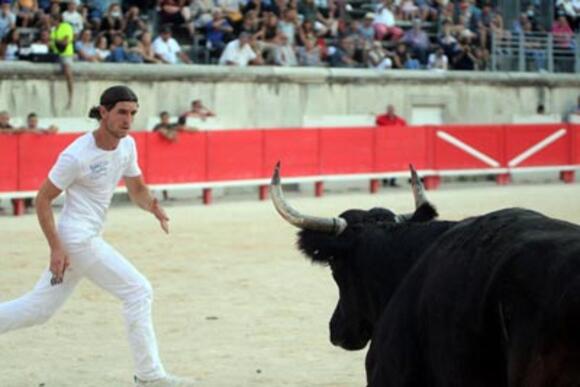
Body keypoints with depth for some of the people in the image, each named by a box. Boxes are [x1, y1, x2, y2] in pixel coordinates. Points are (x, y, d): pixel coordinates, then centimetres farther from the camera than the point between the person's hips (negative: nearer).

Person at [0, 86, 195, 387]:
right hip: (77, 239, -8)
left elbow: (136, 189, 13)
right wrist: (56, 247, -18)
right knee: (138, 291, -9)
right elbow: (43, 199, -13)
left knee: (38, 309, 15)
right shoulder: (76, 156, -19)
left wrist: (152, 206, -10)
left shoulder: (127, 145, 3)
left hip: (88, 238, 8)